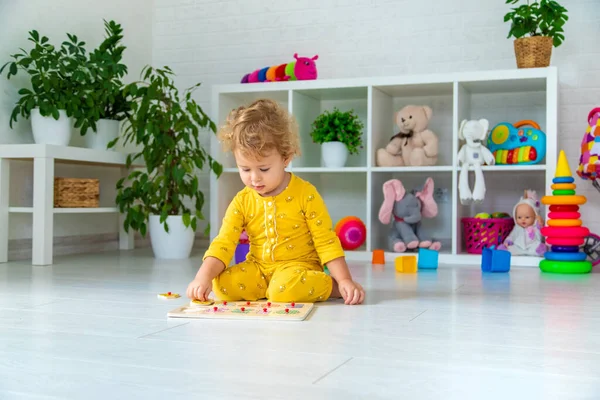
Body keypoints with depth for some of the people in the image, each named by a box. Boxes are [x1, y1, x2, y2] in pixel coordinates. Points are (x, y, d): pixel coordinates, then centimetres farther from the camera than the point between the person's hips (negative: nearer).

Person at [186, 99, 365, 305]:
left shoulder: (306, 194, -11)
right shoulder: (241, 202, -2)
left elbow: (326, 241, -9)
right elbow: (223, 243, -7)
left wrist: (344, 280, -18)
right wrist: (203, 277, -24)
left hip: (298, 266, -4)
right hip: (258, 268, 4)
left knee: (284, 289, -36)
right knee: (222, 285, -21)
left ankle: (332, 286, -8)